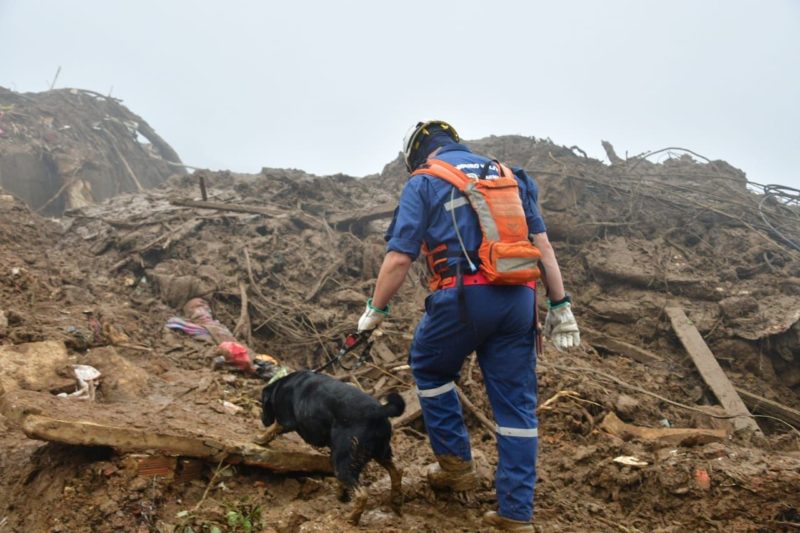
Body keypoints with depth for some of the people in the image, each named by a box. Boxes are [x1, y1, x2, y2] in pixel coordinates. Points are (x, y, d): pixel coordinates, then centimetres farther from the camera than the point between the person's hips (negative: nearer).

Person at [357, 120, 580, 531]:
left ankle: (457, 464, 27)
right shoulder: (509, 175, 20)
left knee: (429, 369, 24)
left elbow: (398, 258, -3)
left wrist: (375, 309, 9)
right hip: (518, 299, 5)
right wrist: (560, 306, 12)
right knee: (516, 405, 10)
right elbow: (542, 244, 12)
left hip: (463, 297, -4)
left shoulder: (423, 182, 6)